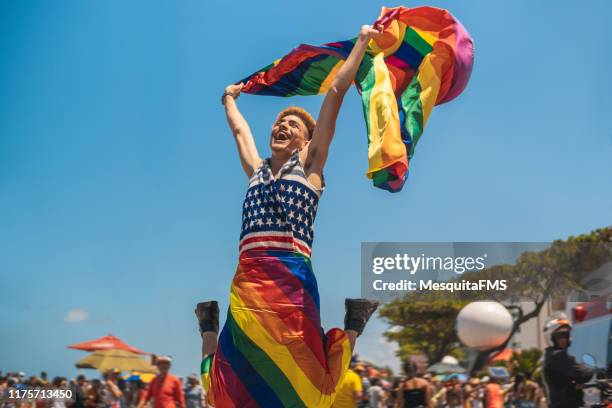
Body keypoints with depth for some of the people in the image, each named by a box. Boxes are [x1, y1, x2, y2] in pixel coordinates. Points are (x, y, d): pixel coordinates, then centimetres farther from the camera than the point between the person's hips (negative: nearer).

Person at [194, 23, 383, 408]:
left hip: (291, 279, -4)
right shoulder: (256, 171, 22)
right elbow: (239, 128, 40)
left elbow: (337, 90, 11)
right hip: (246, 280, 4)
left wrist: (363, 40, 13)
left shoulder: (309, 165, 11)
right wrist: (230, 99, 58)